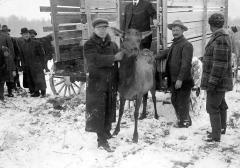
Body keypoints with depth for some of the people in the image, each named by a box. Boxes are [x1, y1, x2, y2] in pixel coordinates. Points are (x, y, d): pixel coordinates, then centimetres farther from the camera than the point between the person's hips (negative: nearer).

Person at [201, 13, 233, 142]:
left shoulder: (220, 40, -22)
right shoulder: (222, 37, 11)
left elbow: (220, 65, -25)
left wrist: (212, 82, -24)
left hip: (217, 80, -10)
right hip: (220, 82, 10)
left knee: (212, 107, -3)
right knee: (221, 104, 22)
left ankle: (216, 135, 6)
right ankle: (222, 127, 39)